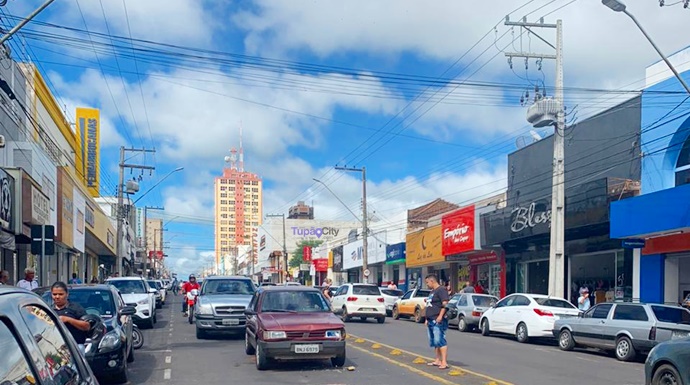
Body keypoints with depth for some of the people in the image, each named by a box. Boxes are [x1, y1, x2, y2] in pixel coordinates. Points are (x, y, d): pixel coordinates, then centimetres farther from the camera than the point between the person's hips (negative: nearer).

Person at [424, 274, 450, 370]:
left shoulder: (441, 290, -8)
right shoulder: (432, 291, 23)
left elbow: (445, 304, -18)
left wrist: (440, 316, -25)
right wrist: (427, 319, 24)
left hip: (438, 321, -10)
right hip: (431, 321, 10)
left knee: (440, 341, -14)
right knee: (434, 342, 10)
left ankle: (444, 362, -17)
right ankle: (438, 360, 15)